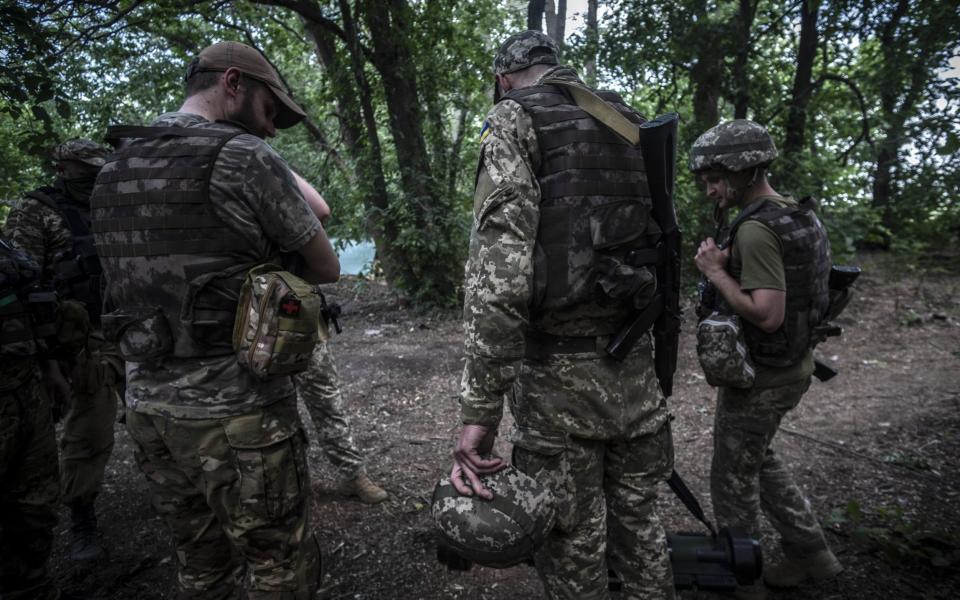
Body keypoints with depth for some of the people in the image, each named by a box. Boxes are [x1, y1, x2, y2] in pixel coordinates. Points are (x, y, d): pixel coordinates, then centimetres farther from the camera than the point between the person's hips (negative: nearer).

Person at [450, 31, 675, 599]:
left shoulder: (515, 118, -5)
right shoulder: (630, 121, 15)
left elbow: (500, 266, -19)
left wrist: (480, 410, -18)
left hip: (562, 371, -6)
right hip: (636, 368, 7)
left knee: (573, 545, 10)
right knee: (639, 521, 21)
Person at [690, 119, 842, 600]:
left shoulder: (755, 230, -24)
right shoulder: (799, 215, 6)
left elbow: (767, 315, -30)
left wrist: (716, 272, -20)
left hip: (761, 376, -9)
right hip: (794, 366, 9)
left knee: (734, 475, 10)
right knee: (758, 459, 26)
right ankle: (810, 552, 36)